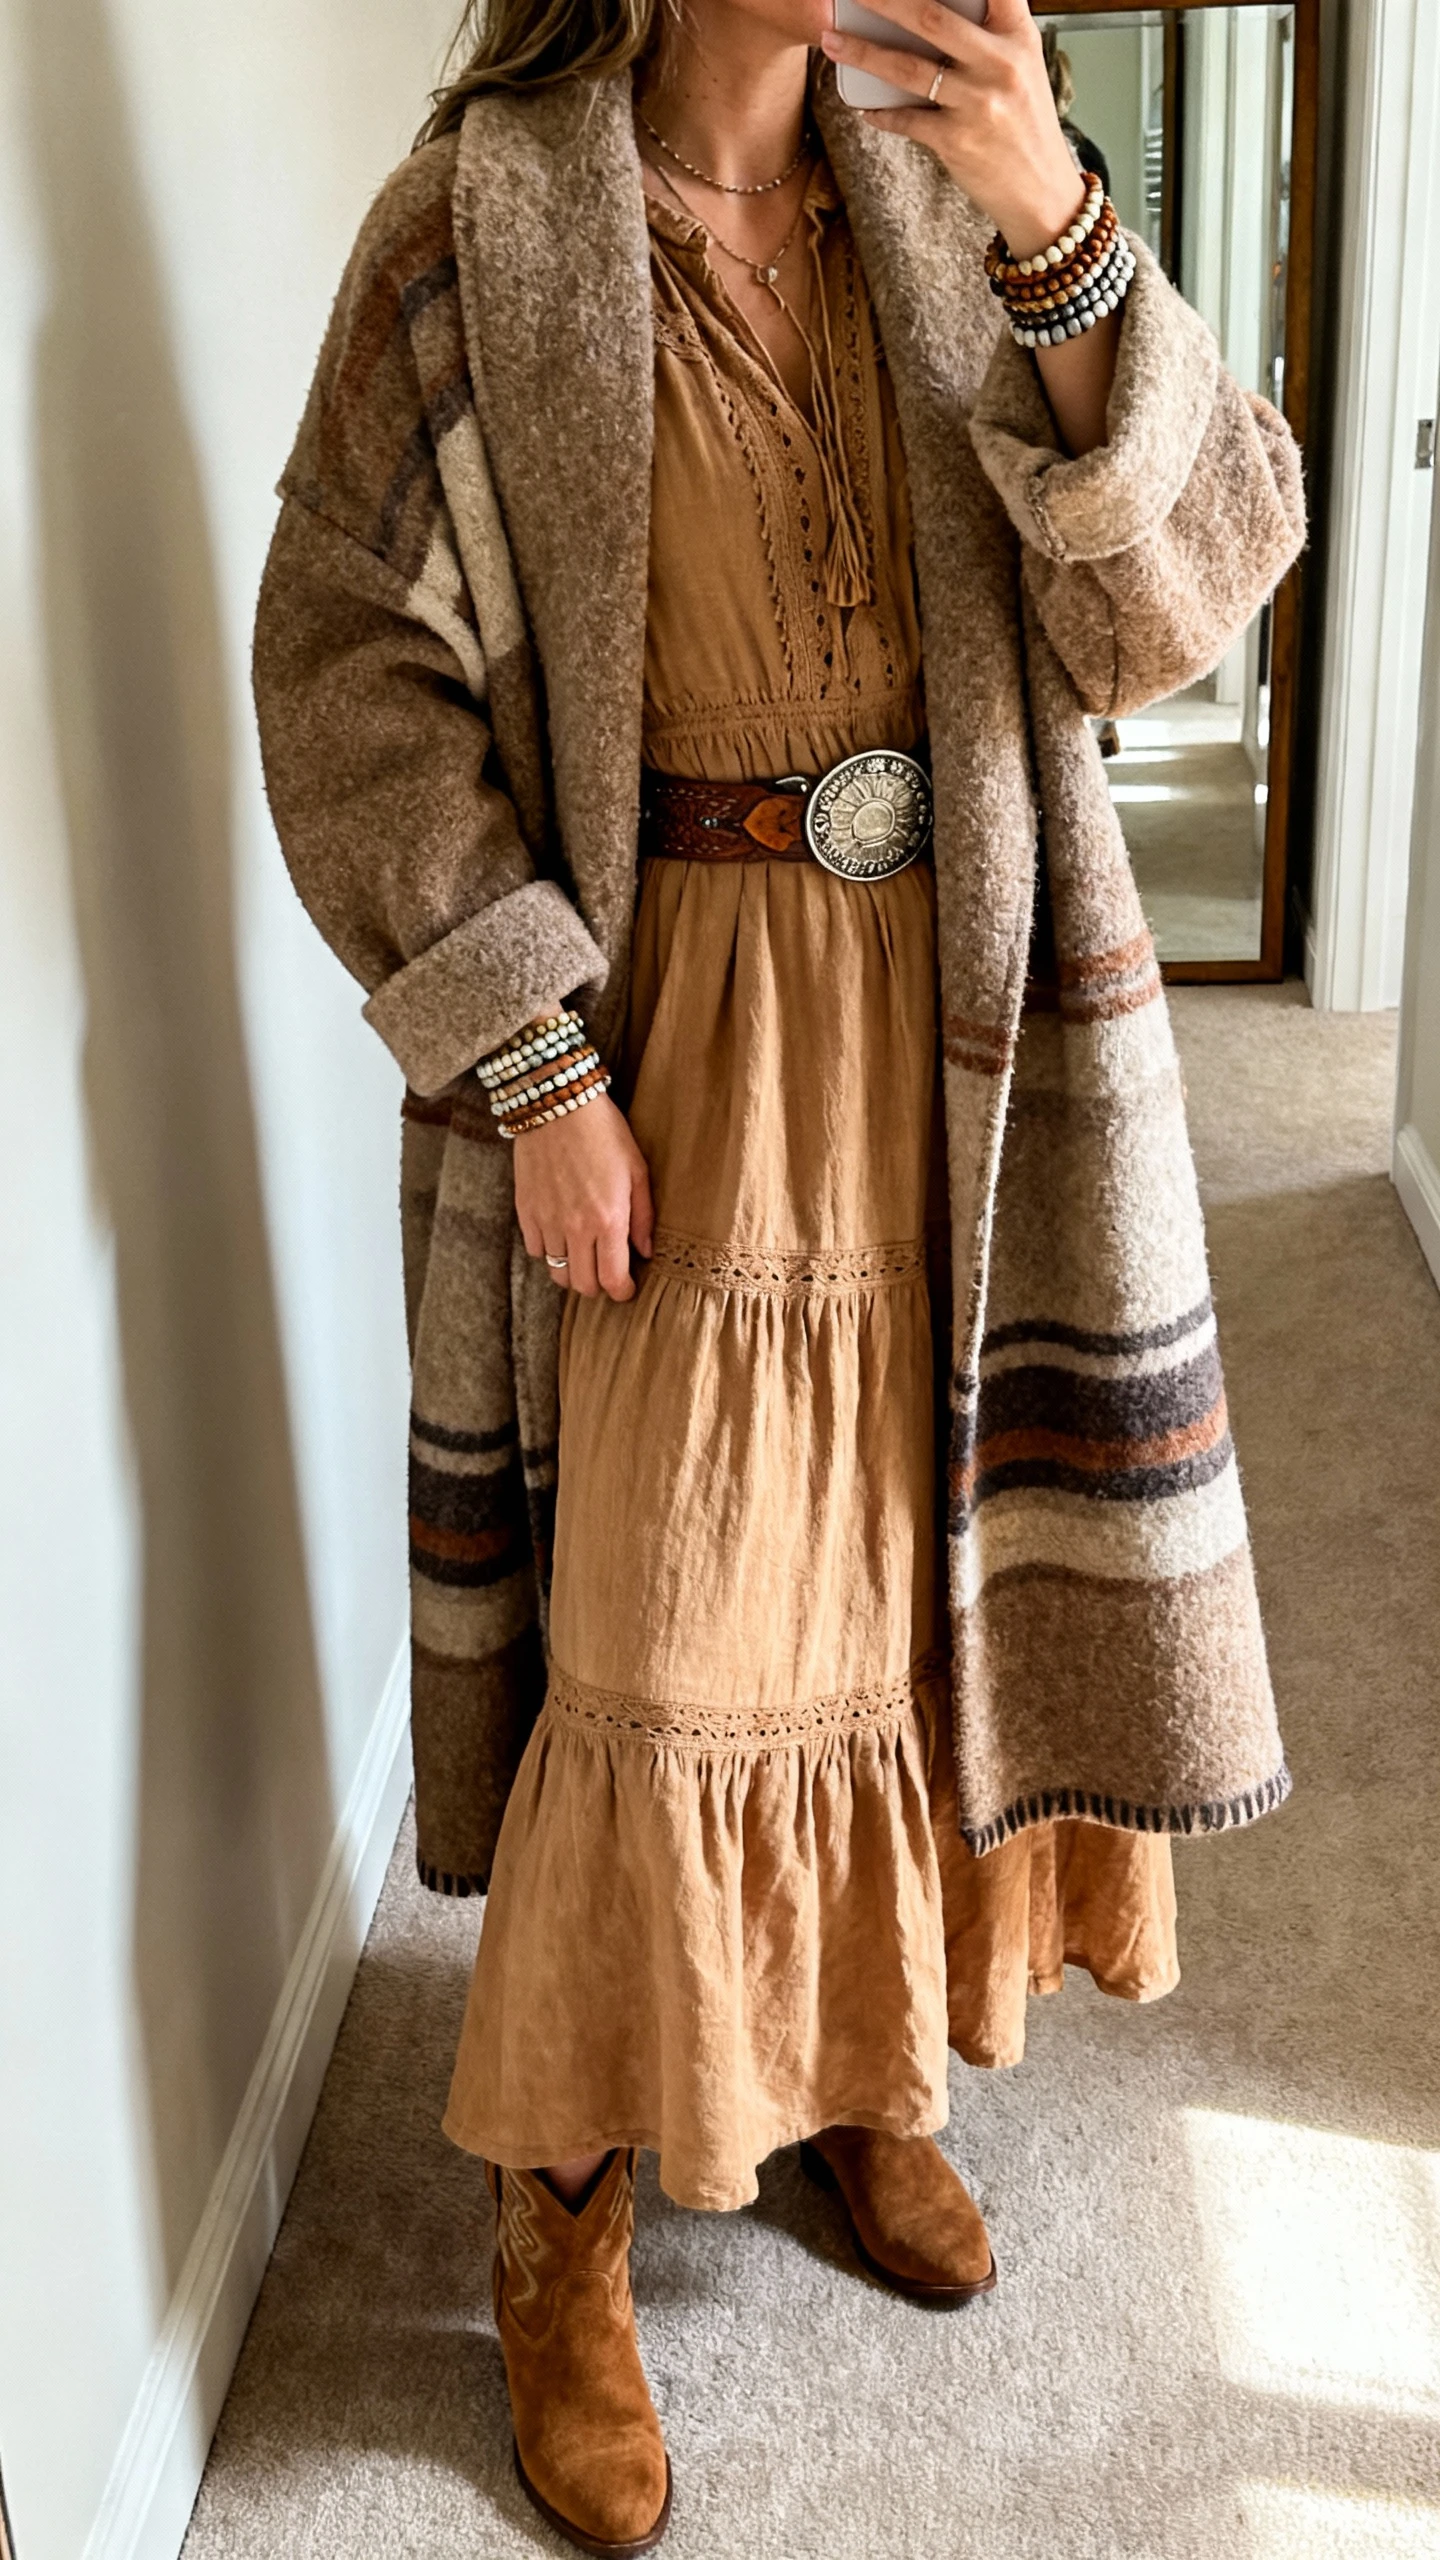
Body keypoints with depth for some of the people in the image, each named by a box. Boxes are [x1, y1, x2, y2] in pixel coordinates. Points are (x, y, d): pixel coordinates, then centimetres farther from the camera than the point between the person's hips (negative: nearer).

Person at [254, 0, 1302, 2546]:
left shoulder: (945, 205, 5)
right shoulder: (478, 224, -5)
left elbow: (1180, 590, -4)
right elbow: (348, 666, -8)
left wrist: (1058, 234, -19)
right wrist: (526, 1064, -14)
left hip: (968, 1044, 5)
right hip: (674, 1051, -4)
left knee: (924, 1561, 14)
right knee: (660, 1634, 0)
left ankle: (861, 2069, 38)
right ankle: (561, 2232, 20)